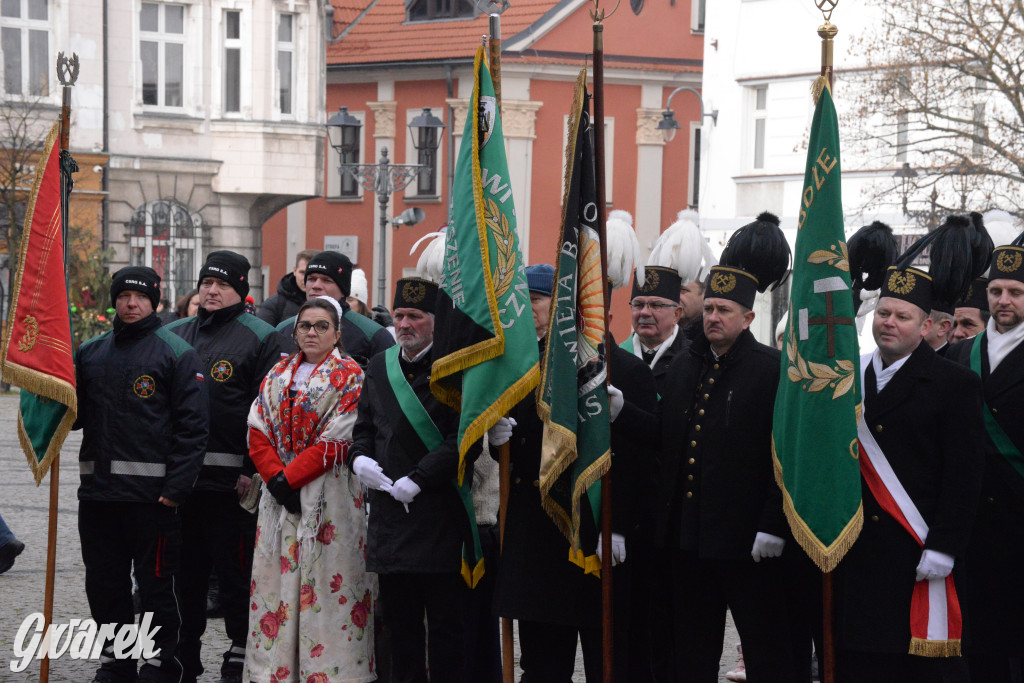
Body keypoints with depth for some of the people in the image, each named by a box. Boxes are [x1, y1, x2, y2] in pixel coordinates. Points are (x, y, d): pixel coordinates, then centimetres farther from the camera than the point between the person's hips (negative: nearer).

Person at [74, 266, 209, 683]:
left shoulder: (175, 352, -2)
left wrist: (176, 487, -14)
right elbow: (75, 414, 18)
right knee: (104, 582, 10)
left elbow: (193, 425, -7)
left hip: (151, 492, -5)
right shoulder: (91, 352, 14)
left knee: (155, 582, 0)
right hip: (98, 488, 5)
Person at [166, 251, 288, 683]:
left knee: (234, 570, -1)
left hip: (232, 481, -5)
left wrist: (254, 469, -12)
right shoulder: (173, 335, 15)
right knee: (184, 571, 11)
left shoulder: (260, 338, -1)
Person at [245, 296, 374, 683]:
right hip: (280, 493, 5)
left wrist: (291, 477, -14)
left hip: (329, 498, -5)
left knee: (326, 582, -7)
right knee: (277, 579, 3)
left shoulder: (350, 377, -2)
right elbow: (258, 433, 8)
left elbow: (337, 441, -11)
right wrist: (276, 477, -8)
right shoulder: (277, 377, 14)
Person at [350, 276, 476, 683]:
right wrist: (360, 458, -1)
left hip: (441, 520, -6)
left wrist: (416, 480, -17)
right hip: (389, 515, 6)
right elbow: (364, 426, 21)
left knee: (445, 625, -1)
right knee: (399, 619, 12)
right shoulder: (379, 367, 13)